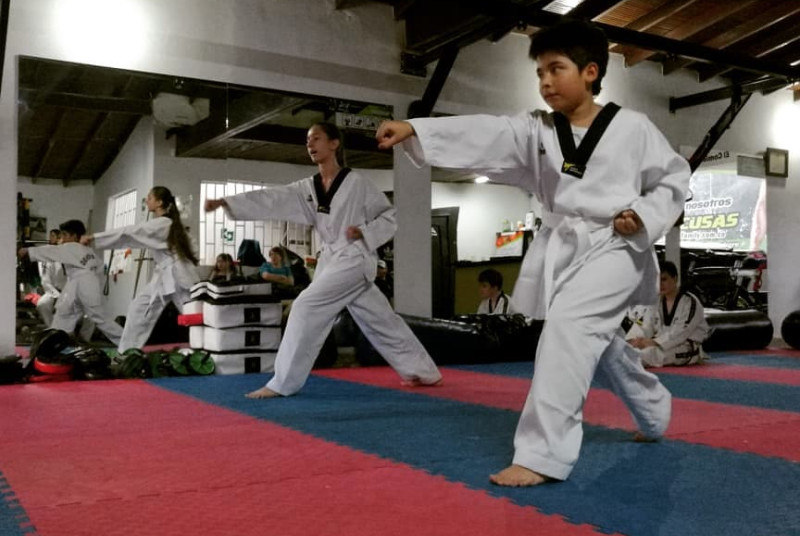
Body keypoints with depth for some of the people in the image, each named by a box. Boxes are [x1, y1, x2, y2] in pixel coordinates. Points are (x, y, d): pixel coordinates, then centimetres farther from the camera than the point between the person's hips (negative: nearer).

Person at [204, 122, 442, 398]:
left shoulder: (357, 182, -8)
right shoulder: (307, 188, 8)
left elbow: (388, 218, -2)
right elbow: (271, 199, -4)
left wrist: (363, 233, -19)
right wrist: (225, 202, -15)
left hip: (354, 259, -7)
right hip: (332, 260, 7)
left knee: (306, 308, -16)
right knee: (381, 322, 14)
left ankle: (282, 383, -8)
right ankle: (425, 372, 28)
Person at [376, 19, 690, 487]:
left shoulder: (633, 127, -5)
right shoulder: (536, 131, 3)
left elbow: (675, 179, 5)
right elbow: (483, 135, -13)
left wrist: (644, 217, -13)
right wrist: (413, 129, -27)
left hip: (614, 248, -5)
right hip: (562, 250, 6)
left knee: (567, 326, -26)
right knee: (601, 341, 19)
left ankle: (543, 453, -23)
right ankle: (656, 413, 47)